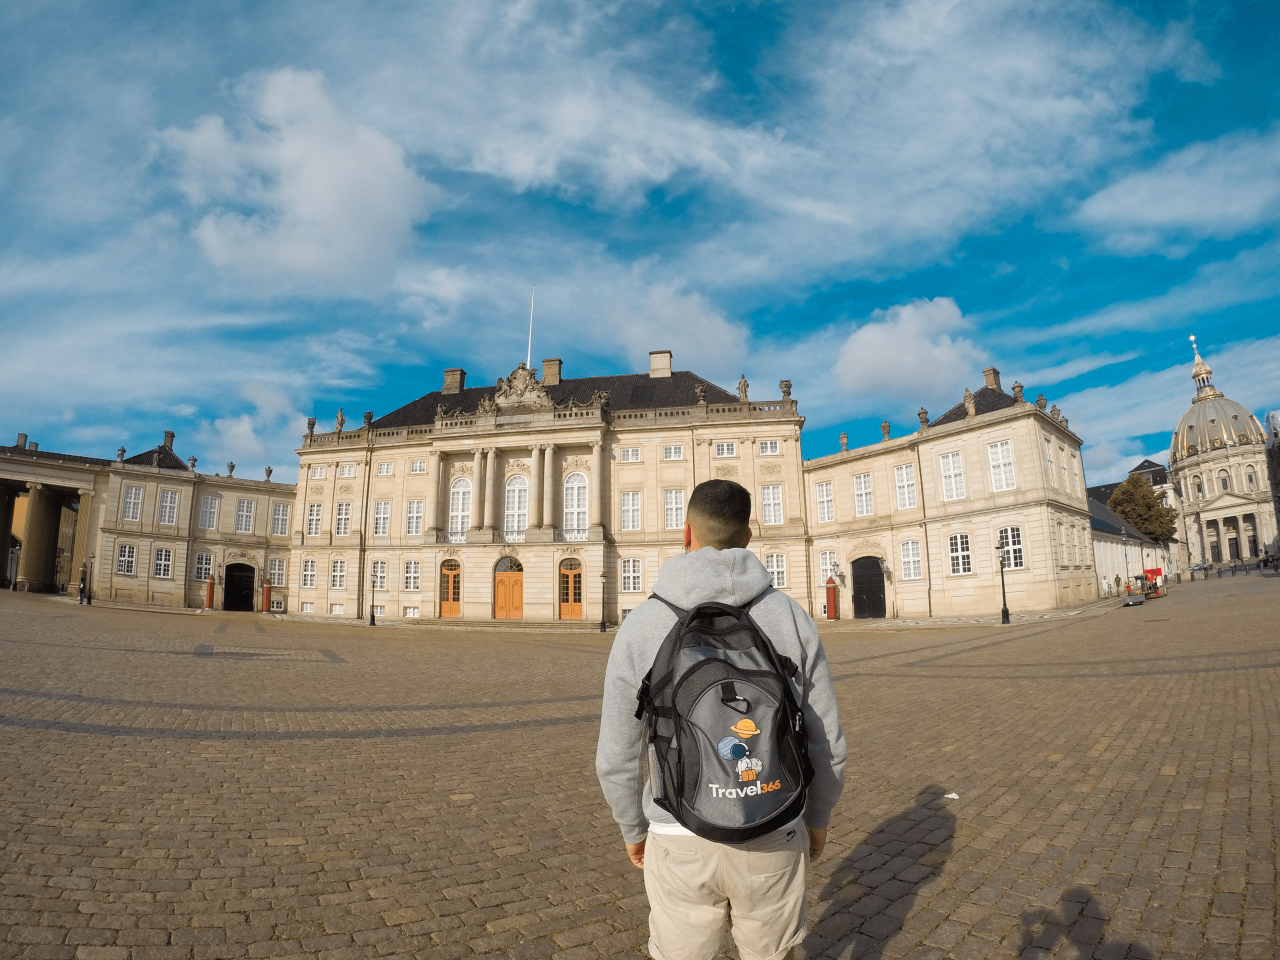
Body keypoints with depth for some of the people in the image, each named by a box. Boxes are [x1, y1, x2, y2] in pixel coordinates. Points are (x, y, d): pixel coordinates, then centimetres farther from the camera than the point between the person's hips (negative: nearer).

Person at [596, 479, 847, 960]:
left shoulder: (641, 624, -12)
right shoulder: (791, 615, -9)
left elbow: (616, 757, -4)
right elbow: (826, 742, -2)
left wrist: (633, 828, 14)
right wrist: (817, 817, 16)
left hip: (680, 845, -1)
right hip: (773, 838, 1)